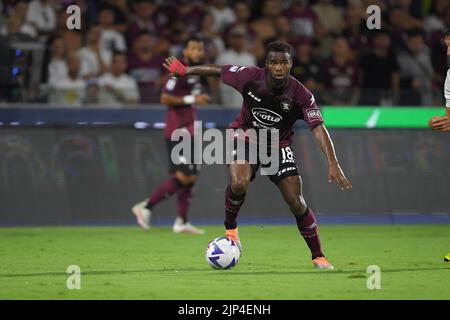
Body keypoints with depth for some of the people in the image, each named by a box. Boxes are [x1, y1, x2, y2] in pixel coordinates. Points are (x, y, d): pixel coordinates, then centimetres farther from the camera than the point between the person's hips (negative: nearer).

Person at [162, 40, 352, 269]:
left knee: (296, 202, -10)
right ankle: (230, 228, 0)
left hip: (278, 145, 0)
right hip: (245, 137, 0)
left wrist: (333, 164, -38)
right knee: (239, 184, -30)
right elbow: (218, 71, -5)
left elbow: (318, 128, -28)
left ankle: (318, 256, 6)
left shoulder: (300, 95, -24)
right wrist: (185, 70, 2)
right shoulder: (250, 77, -22)